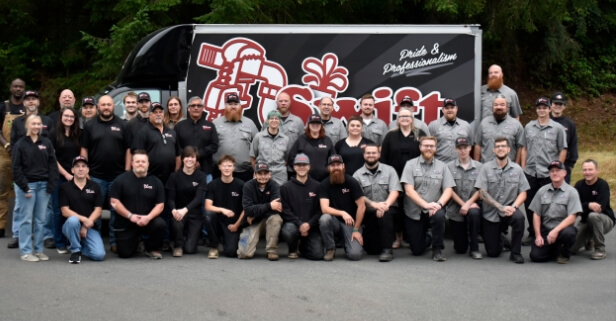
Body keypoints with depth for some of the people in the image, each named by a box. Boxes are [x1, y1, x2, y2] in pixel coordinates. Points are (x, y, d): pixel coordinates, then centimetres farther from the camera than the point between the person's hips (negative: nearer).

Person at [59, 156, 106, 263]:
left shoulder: (95, 187, 6)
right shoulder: (65, 187, 0)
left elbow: (98, 210, 1)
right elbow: (65, 211, -8)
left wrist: (86, 226, -11)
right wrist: (84, 219, -21)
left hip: (90, 228, 2)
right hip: (71, 225, -2)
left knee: (99, 255, -20)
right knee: (73, 220, -39)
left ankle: (80, 246, 15)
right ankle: (76, 250, -13)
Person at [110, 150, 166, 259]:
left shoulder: (156, 182, 1)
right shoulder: (121, 180, -3)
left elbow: (160, 205, -2)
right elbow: (114, 201, -7)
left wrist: (148, 217, -20)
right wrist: (130, 216, -15)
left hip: (147, 220, 1)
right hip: (125, 223, -1)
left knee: (160, 223, -30)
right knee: (124, 253, -9)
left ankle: (152, 249, -1)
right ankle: (135, 241, 29)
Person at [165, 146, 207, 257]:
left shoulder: (201, 176, -1)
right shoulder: (175, 176, 1)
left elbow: (198, 198, -12)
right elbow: (170, 198, -5)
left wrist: (185, 210, -31)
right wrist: (173, 210, -29)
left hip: (194, 214, 0)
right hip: (178, 211, 0)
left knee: (190, 249, -11)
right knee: (176, 222, -38)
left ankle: (189, 236, 26)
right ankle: (178, 246, -7)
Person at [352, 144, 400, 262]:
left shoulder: (389, 170, 6)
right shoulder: (358, 174, 4)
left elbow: (395, 191, -5)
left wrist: (386, 204, -23)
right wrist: (374, 204, -23)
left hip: (387, 208, -1)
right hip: (368, 213, 1)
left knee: (385, 214, -37)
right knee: (371, 249, -5)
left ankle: (387, 250, -24)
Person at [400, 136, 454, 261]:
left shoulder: (442, 166, 5)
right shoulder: (411, 164, 0)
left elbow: (448, 189, -3)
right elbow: (408, 190, -10)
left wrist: (439, 204, -23)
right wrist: (426, 205, -22)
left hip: (433, 209, 0)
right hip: (413, 212, 0)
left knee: (439, 215, -36)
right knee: (417, 250, -1)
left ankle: (437, 250, -11)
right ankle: (427, 238, 37)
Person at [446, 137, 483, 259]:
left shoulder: (479, 167, 1)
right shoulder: (449, 167, 1)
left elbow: (480, 189, -4)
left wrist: (468, 204, -17)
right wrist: (462, 204, -13)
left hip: (473, 205, 0)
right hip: (455, 209, 1)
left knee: (474, 213, -38)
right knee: (460, 249, 0)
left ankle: (474, 249, -18)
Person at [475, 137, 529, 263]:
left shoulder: (517, 169, 1)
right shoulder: (486, 168, -4)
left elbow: (523, 193, 0)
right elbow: (483, 194, -10)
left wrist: (513, 207, -19)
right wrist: (501, 207, -18)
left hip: (509, 210, 1)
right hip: (490, 214, 0)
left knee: (519, 217, -35)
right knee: (493, 253, -1)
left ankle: (515, 253, -15)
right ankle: (498, 238, 37)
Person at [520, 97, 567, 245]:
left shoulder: (557, 128, 0)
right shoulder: (529, 127, 9)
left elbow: (563, 150, 1)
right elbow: (524, 148, 11)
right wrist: (523, 167, 6)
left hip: (548, 174, -3)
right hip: (530, 173, 3)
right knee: (529, 204, 8)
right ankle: (532, 234, 20)